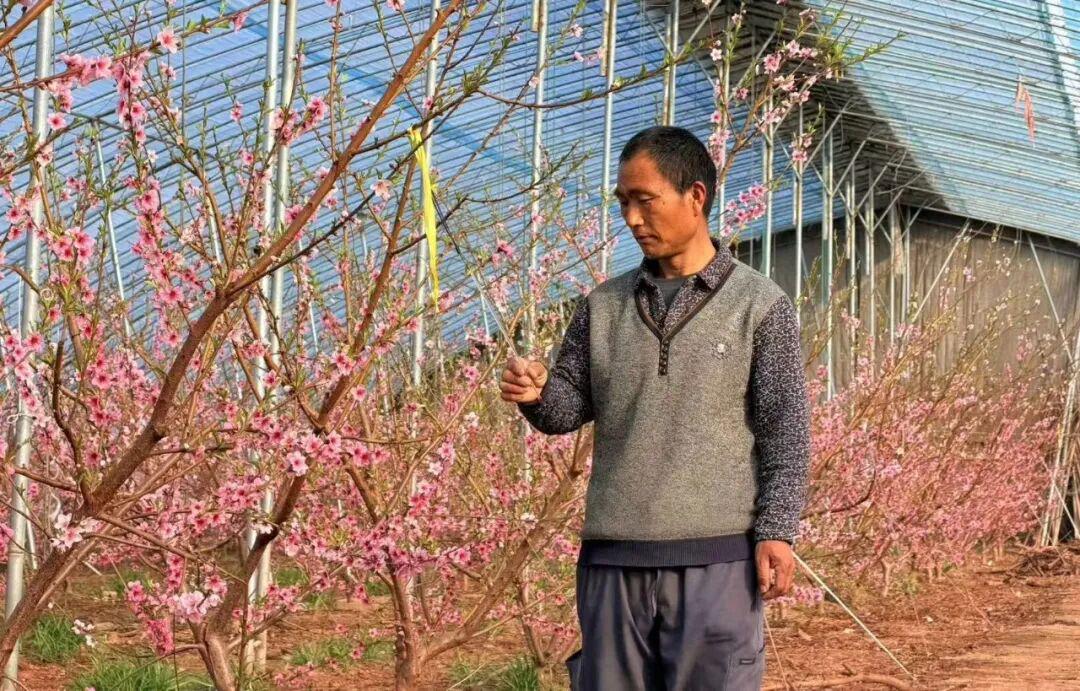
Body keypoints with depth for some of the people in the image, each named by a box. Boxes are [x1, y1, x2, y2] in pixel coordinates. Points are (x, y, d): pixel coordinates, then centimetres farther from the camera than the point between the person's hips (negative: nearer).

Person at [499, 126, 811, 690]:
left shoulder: (760, 305, 1)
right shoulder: (603, 306, 12)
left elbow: (785, 430, -2)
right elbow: (568, 408, 12)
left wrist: (776, 532, -11)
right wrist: (536, 393, -11)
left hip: (715, 557, -4)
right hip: (613, 556, 4)